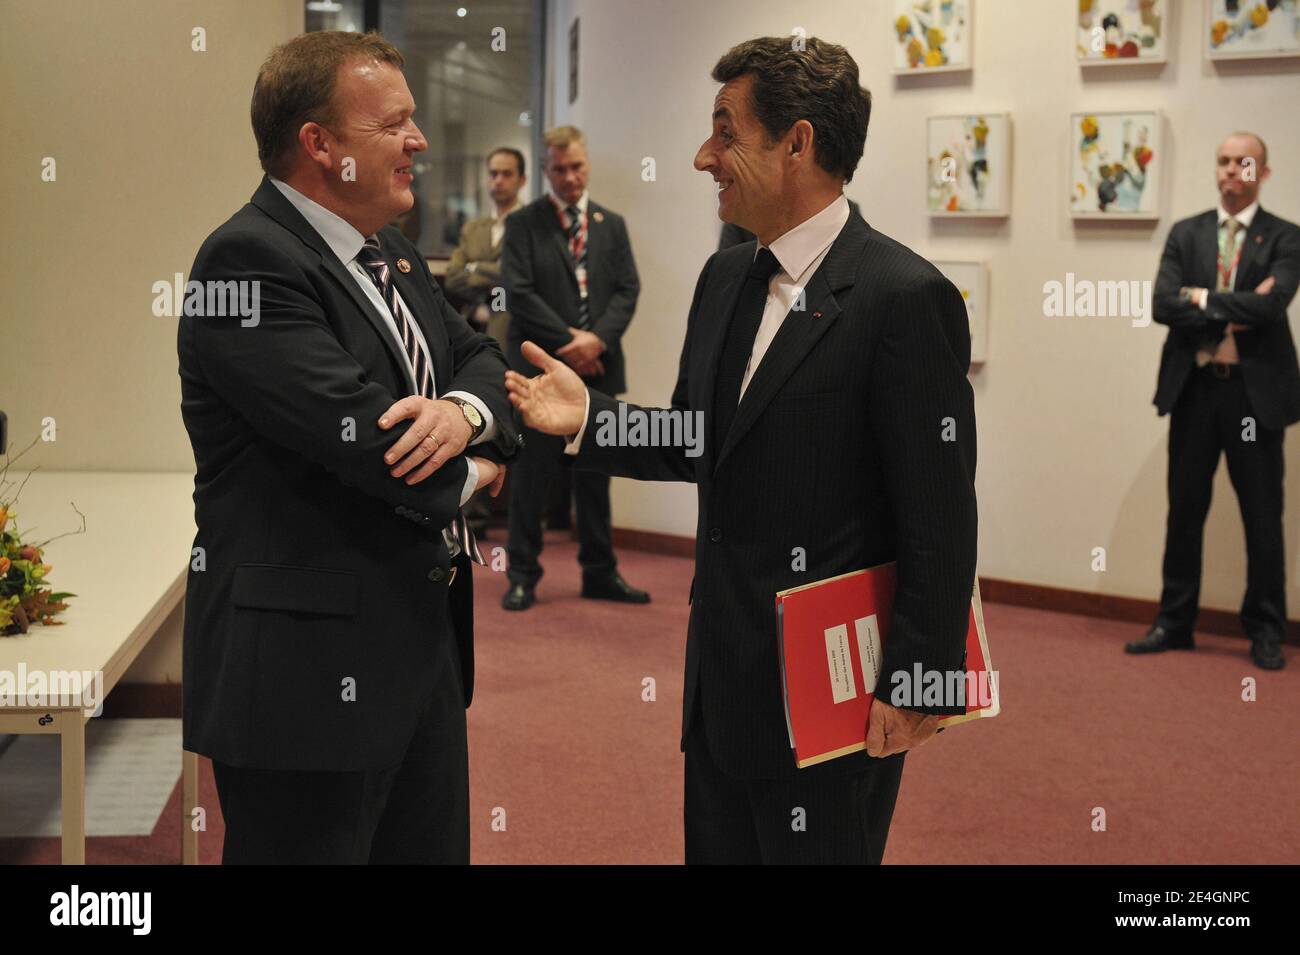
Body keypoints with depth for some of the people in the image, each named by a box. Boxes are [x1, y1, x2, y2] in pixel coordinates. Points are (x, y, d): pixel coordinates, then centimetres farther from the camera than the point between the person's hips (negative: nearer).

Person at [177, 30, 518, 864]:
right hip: (310, 666, -9)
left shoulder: (390, 255, 13)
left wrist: (465, 412, -13)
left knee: (434, 847, 18)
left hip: (425, 640, 9)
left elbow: (484, 359, 13)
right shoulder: (250, 260, -17)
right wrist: (470, 473, -5)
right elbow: (358, 430, -26)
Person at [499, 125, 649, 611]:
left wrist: (597, 339, -11)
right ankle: (523, 575, 8)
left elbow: (627, 290, 5)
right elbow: (519, 293, -9)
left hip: (597, 368, 4)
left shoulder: (612, 224, 13)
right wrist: (568, 341, -13)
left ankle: (600, 573, 18)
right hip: (540, 369, -4)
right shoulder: (523, 223, 1)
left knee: (595, 476, 10)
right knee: (531, 476, 0)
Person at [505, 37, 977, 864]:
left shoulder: (905, 298, -17)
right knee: (716, 847, 19)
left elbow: (940, 522, -16)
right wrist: (589, 417, 0)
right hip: (723, 673, 8)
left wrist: (917, 686, -16)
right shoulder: (725, 279, 8)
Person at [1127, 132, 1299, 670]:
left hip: (1255, 392, -2)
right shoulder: (1185, 235, 8)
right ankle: (1174, 622, 19)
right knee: (1184, 513, 9)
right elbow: (1163, 304, -5)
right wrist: (1232, 314, -13)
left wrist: (1205, 298, -10)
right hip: (1193, 388, 3)